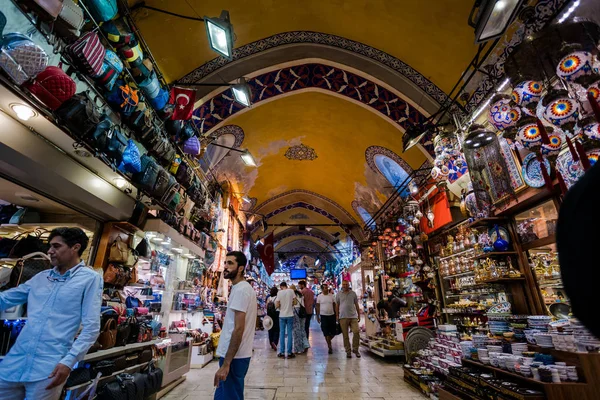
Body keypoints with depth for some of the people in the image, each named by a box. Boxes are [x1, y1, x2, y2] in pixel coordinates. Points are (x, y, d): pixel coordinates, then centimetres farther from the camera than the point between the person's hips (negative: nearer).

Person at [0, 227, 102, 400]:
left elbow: (91, 327, -13)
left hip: (49, 366, -5)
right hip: (15, 359, 5)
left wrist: (68, 361, -20)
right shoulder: (41, 277, 11)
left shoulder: (90, 279, -9)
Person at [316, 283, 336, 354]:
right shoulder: (319, 296, -2)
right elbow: (318, 307, 2)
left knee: (333, 332, 6)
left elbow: (334, 305, 9)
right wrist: (317, 316, -1)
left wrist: (336, 315, 6)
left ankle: (328, 341, 34)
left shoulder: (331, 296, 4)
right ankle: (330, 347, 13)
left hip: (332, 315, 2)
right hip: (323, 316, -2)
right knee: (326, 332, -1)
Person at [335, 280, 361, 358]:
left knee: (356, 332, -9)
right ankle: (348, 351, 15)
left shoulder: (353, 293, 6)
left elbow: (356, 304, 12)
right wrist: (337, 315, 4)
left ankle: (355, 349, 10)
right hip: (343, 317, 0)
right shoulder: (339, 294, 5)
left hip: (353, 316, 0)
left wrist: (359, 315, 10)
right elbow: (337, 305, 9)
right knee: (345, 335, 3)